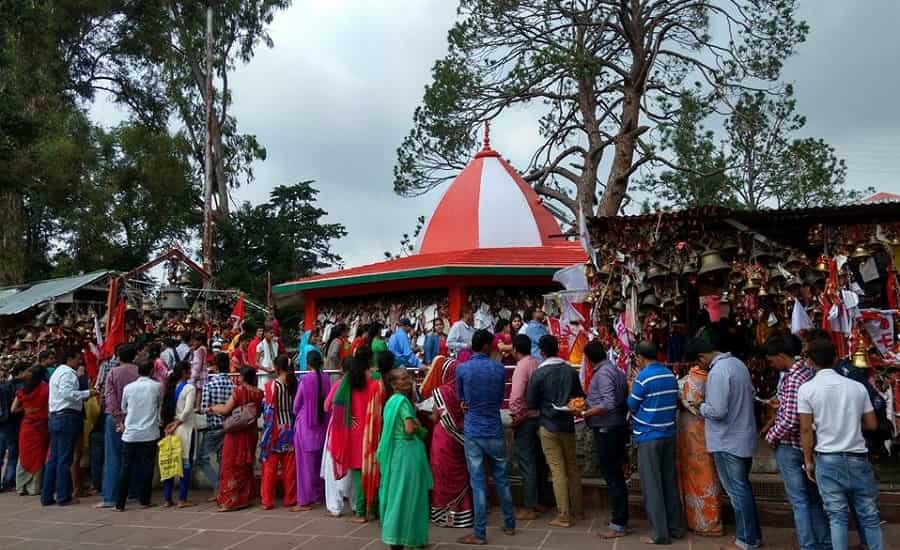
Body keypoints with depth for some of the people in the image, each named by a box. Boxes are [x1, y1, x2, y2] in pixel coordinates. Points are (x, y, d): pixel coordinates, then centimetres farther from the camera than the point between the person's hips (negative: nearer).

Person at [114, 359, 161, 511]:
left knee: (125, 468, 6)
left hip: (130, 434, 2)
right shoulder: (157, 386, -2)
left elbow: (123, 409, 15)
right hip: (149, 433, -2)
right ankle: (144, 500, 11)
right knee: (146, 467, 6)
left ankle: (120, 504, 7)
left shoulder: (128, 388, 3)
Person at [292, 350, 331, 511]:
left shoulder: (305, 379, -12)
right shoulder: (326, 378, -4)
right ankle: (319, 496, 24)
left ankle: (305, 500, 4)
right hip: (322, 423, 4)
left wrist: (297, 415, 17)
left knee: (306, 462, 2)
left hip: (306, 423, -4)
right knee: (319, 461, 16)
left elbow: (297, 403, -3)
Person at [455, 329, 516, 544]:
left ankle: (480, 533, 7)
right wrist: (487, 406, 8)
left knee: (478, 483, 2)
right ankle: (509, 524, 27)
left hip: (473, 432, -1)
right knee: (501, 480, 15)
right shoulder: (499, 369, -2)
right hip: (495, 431, 2)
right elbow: (500, 399, 8)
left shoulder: (462, 369, -7)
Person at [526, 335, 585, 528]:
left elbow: (531, 403, -6)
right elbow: (580, 396, 8)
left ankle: (565, 516, 3)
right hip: (568, 425, 4)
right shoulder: (571, 371, -1)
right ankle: (578, 510, 25)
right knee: (572, 467, 16)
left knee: (558, 471, 0)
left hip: (549, 427, -4)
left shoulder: (538, 373, -13)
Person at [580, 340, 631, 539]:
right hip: (617, 427, 10)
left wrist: (584, 413, -22)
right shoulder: (616, 370, 10)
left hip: (606, 430, -10)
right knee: (616, 475, 17)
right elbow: (624, 400, 13)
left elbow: (608, 404, -27)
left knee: (612, 477, -3)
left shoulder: (603, 373, -18)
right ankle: (621, 517, 27)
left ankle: (618, 525, 3)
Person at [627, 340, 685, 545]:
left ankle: (659, 534, 2)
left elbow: (632, 406, -7)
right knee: (670, 482, 15)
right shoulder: (671, 375, 6)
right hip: (669, 435, 7)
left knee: (652, 486, -1)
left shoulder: (644, 377, -15)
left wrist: (631, 388, 8)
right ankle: (676, 527, 22)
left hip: (649, 437, -7)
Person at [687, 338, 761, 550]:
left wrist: (701, 406, -7)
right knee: (744, 487, 19)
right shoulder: (737, 362, 5)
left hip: (728, 442, -9)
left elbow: (717, 412, -26)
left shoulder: (717, 372, -24)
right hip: (745, 437, 9)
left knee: (737, 491, 3)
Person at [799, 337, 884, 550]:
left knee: (837, 515, 6)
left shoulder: (806, 389, -8)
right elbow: (872, 424, 5)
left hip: (827, 459, -2)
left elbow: (806, 430, -7)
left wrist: (808, 460, 4)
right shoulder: (857, 386, -1)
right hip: (858, 458, 2)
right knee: (869, 515, 13)